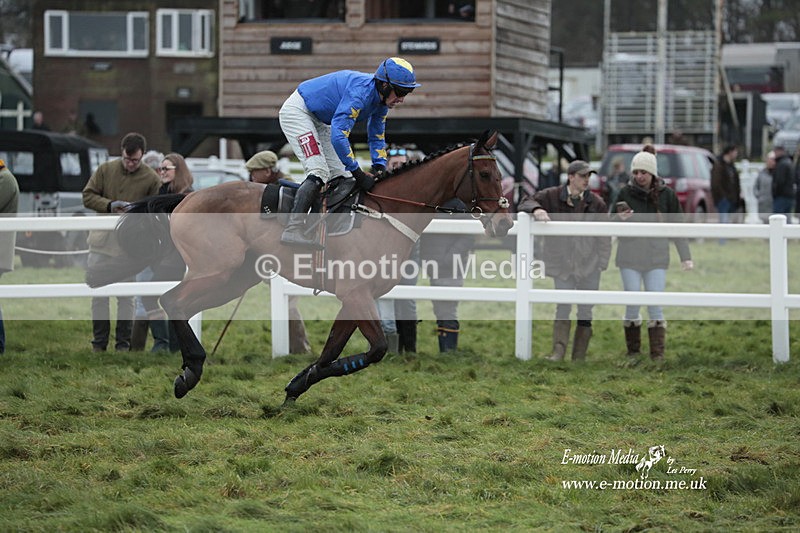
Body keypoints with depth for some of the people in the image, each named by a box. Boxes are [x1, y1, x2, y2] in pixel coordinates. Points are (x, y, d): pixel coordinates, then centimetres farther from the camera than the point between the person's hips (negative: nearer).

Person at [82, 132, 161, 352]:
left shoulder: (151, 179, 0)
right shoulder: (106, 170, 5)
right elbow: (88, 196, 4)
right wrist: (109, 205, -12)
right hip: (102, 239, 2)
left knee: (126, 294, 1)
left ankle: (124, 342, 8)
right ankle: (99, 341, 10)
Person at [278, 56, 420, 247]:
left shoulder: (382, 98, -5)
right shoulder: (361, 92, -34)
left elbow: (376, 137, 10)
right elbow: (338, 137, -39)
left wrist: (379, 167, -6)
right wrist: (358, 174, -34)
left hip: (319, 120, 10)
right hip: (297, 111, -10)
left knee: (338, 175, 7)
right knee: (319, 172, -21)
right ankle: (292, 230, -28)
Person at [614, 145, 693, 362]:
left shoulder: (666, 195, -1)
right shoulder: (626, 193, 0)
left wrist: (686, 257, 2)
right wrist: (620, 220, -17)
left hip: (657, 257, 0)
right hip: (630, 257, 0)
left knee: (656, 305, -4)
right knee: (632, 303, 3)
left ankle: (658, 353, 0)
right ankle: (633, 351, 15)